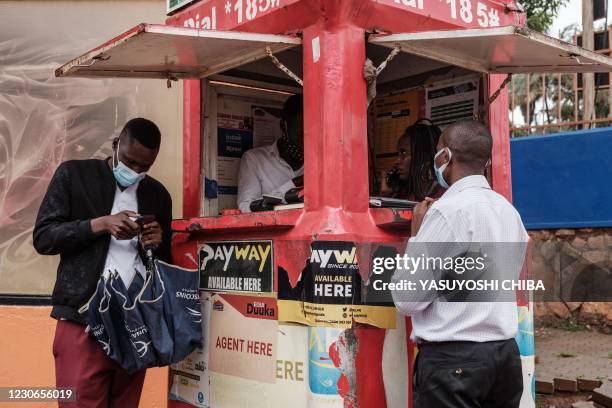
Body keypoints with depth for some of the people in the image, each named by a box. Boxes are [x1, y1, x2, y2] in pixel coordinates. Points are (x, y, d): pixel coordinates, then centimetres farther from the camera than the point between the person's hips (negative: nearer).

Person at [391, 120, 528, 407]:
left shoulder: (448, 209, -14)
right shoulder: (509, 211, 10)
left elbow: (406, 299, -14)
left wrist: (416, 234, -2)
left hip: (453, 359, -8)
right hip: (505, 354, 8)